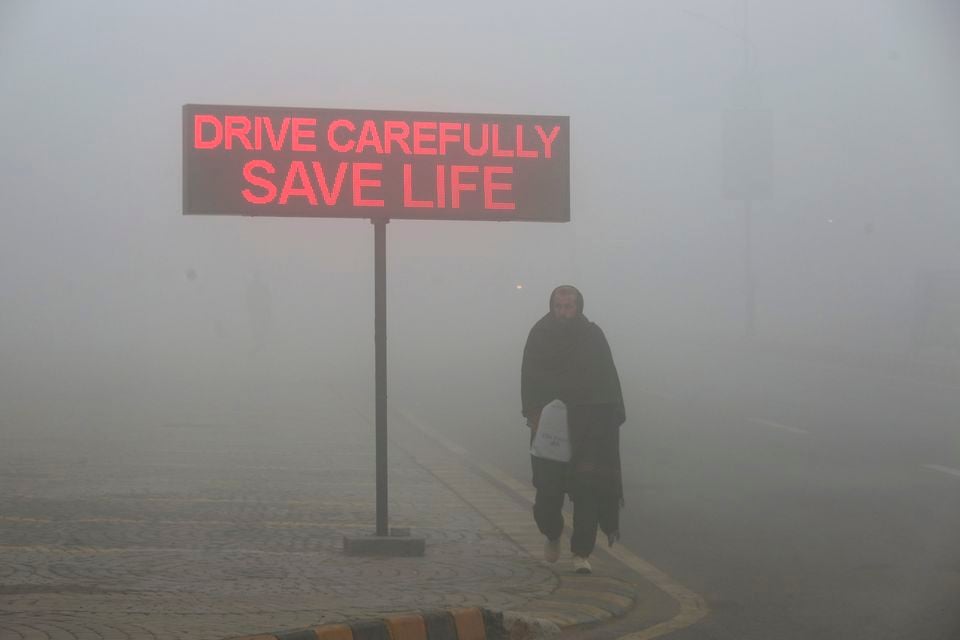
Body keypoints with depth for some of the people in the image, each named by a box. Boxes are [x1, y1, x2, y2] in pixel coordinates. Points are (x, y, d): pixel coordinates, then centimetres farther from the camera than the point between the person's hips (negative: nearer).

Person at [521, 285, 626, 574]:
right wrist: (533, 413, -13)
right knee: (548, 486, 0)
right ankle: (552, 535, 29)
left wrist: (614, 419, -1)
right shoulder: (539, 335, 3)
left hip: (589, 423, 0)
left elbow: (609, 379, 5)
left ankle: (581, 553, -1)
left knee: (586, 486, -6)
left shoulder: (593, 336, 3)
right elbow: (529, 378, 0)